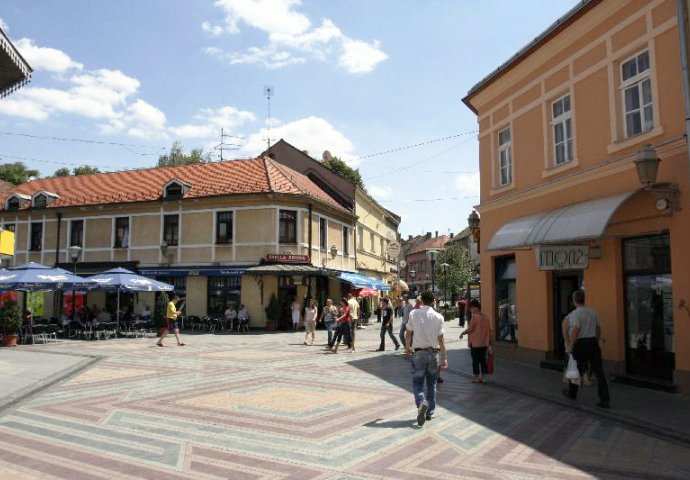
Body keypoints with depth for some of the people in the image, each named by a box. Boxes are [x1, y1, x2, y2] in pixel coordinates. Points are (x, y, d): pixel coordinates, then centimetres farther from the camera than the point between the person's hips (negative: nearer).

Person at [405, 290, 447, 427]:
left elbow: (408, 333, 3)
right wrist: (444, 358, 0)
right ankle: (430, 412, 21)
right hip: (433, 353, 1)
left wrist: (407, 347, 21)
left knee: (417, 382, 4)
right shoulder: (438, 317, -5)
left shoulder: (414, 314, -5)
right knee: (431, 383, 16)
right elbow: (440, 339, -6)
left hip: (418, 353, -1)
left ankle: (422, 402, -24)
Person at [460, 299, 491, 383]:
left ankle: (476, 377, 10)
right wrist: (489, 341, 17)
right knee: (483, 360, 10)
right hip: (484, 343, 6)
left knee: (475, 360, 4)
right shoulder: (485, 317, 5)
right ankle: (482, 377, 14)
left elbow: (469, 329, -17)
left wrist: (462, 333, 0)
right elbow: (489, 330, 9)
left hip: (475, 343, -6)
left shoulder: (475, 317, -15)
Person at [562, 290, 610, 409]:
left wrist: (571, 345, -15)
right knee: (599, 372, 2)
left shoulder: (574, 314, -12)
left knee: (577, 370, 13)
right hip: (593, 343, 5)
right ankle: (605, 400, -3)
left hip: (580, 344, -5)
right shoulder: (593, 312, 9)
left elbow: (576, 330, -24)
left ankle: (572, 393, 31)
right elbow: (598, 329, 18)